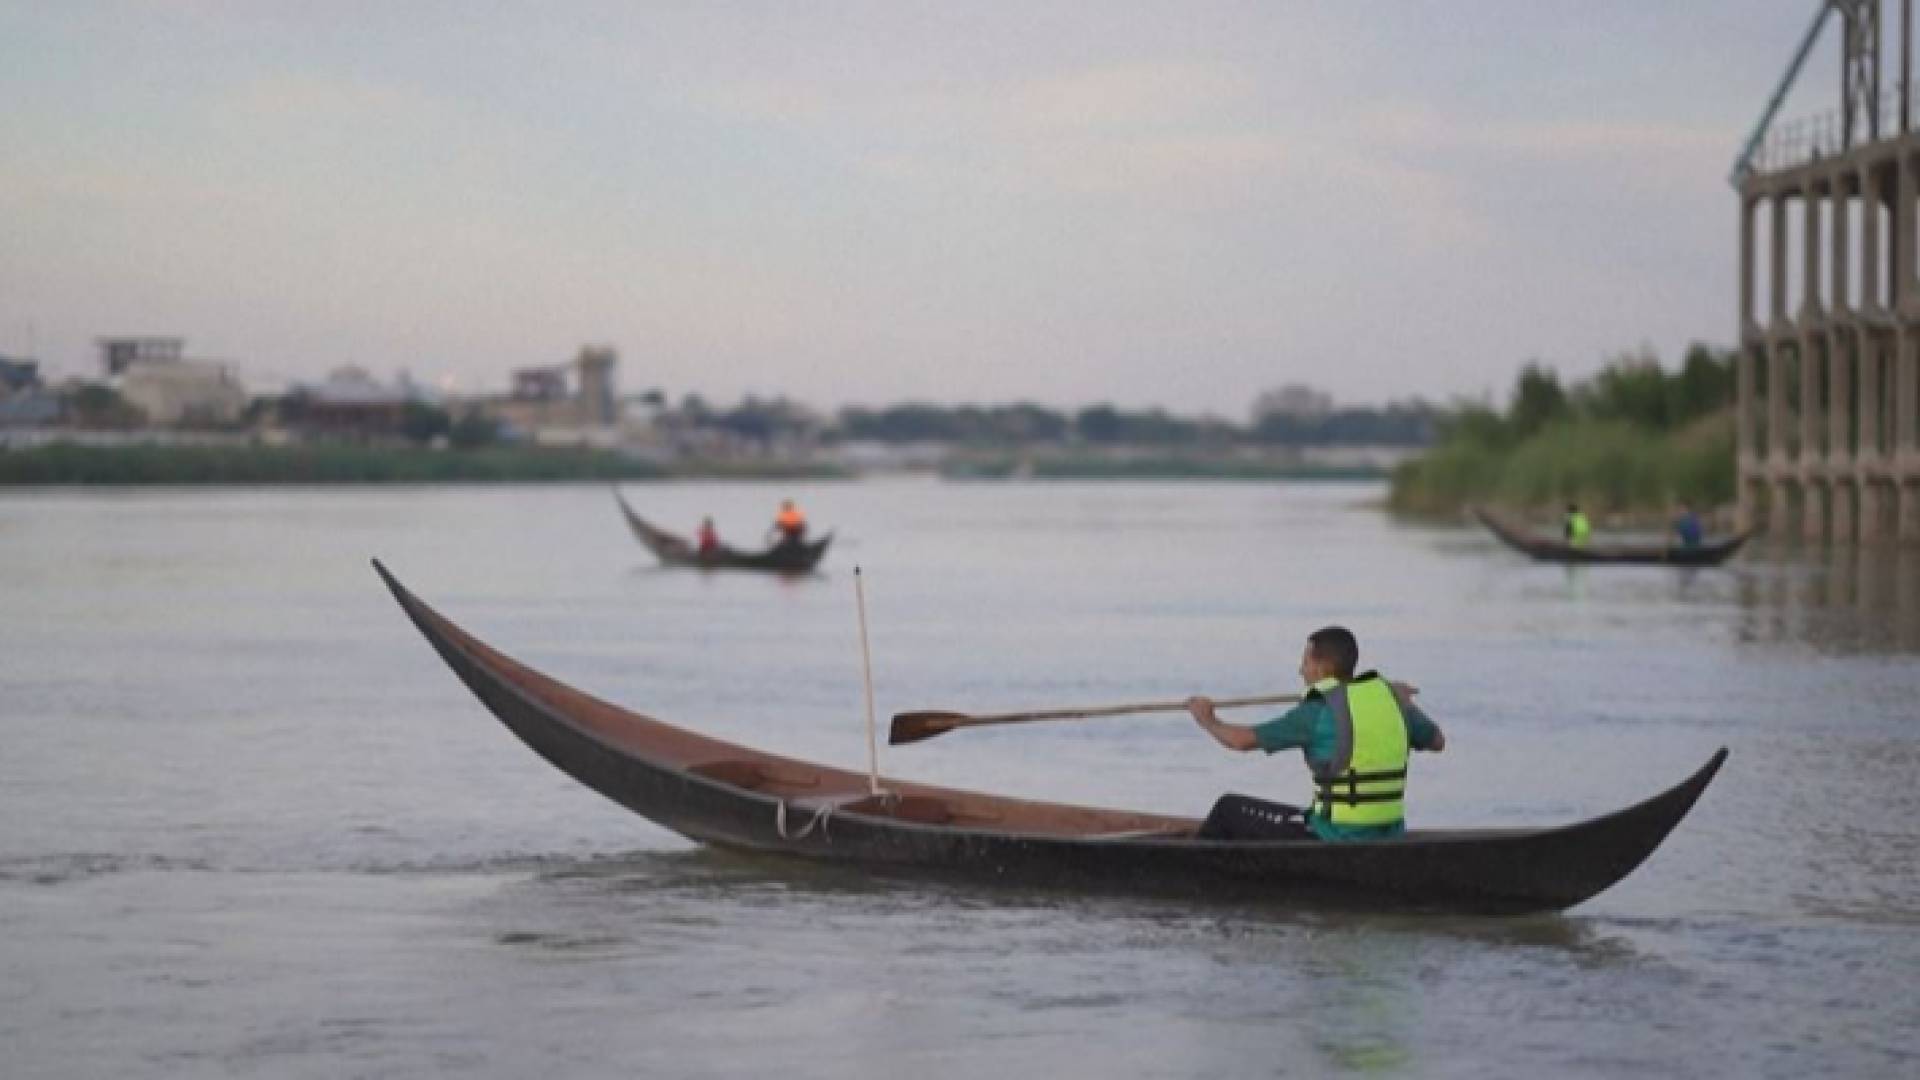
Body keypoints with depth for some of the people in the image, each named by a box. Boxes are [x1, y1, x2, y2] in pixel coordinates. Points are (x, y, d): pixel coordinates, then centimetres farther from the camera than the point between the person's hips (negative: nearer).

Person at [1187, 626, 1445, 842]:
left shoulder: (1319, 711, -12)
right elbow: (1438, 741, 20)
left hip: (1335, 838, -6)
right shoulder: (1391, 699, 3)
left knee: (1229, 809, 11)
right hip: (1389, 838, 6)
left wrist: (1207, 720, 10)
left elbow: (1242, 740, -10)